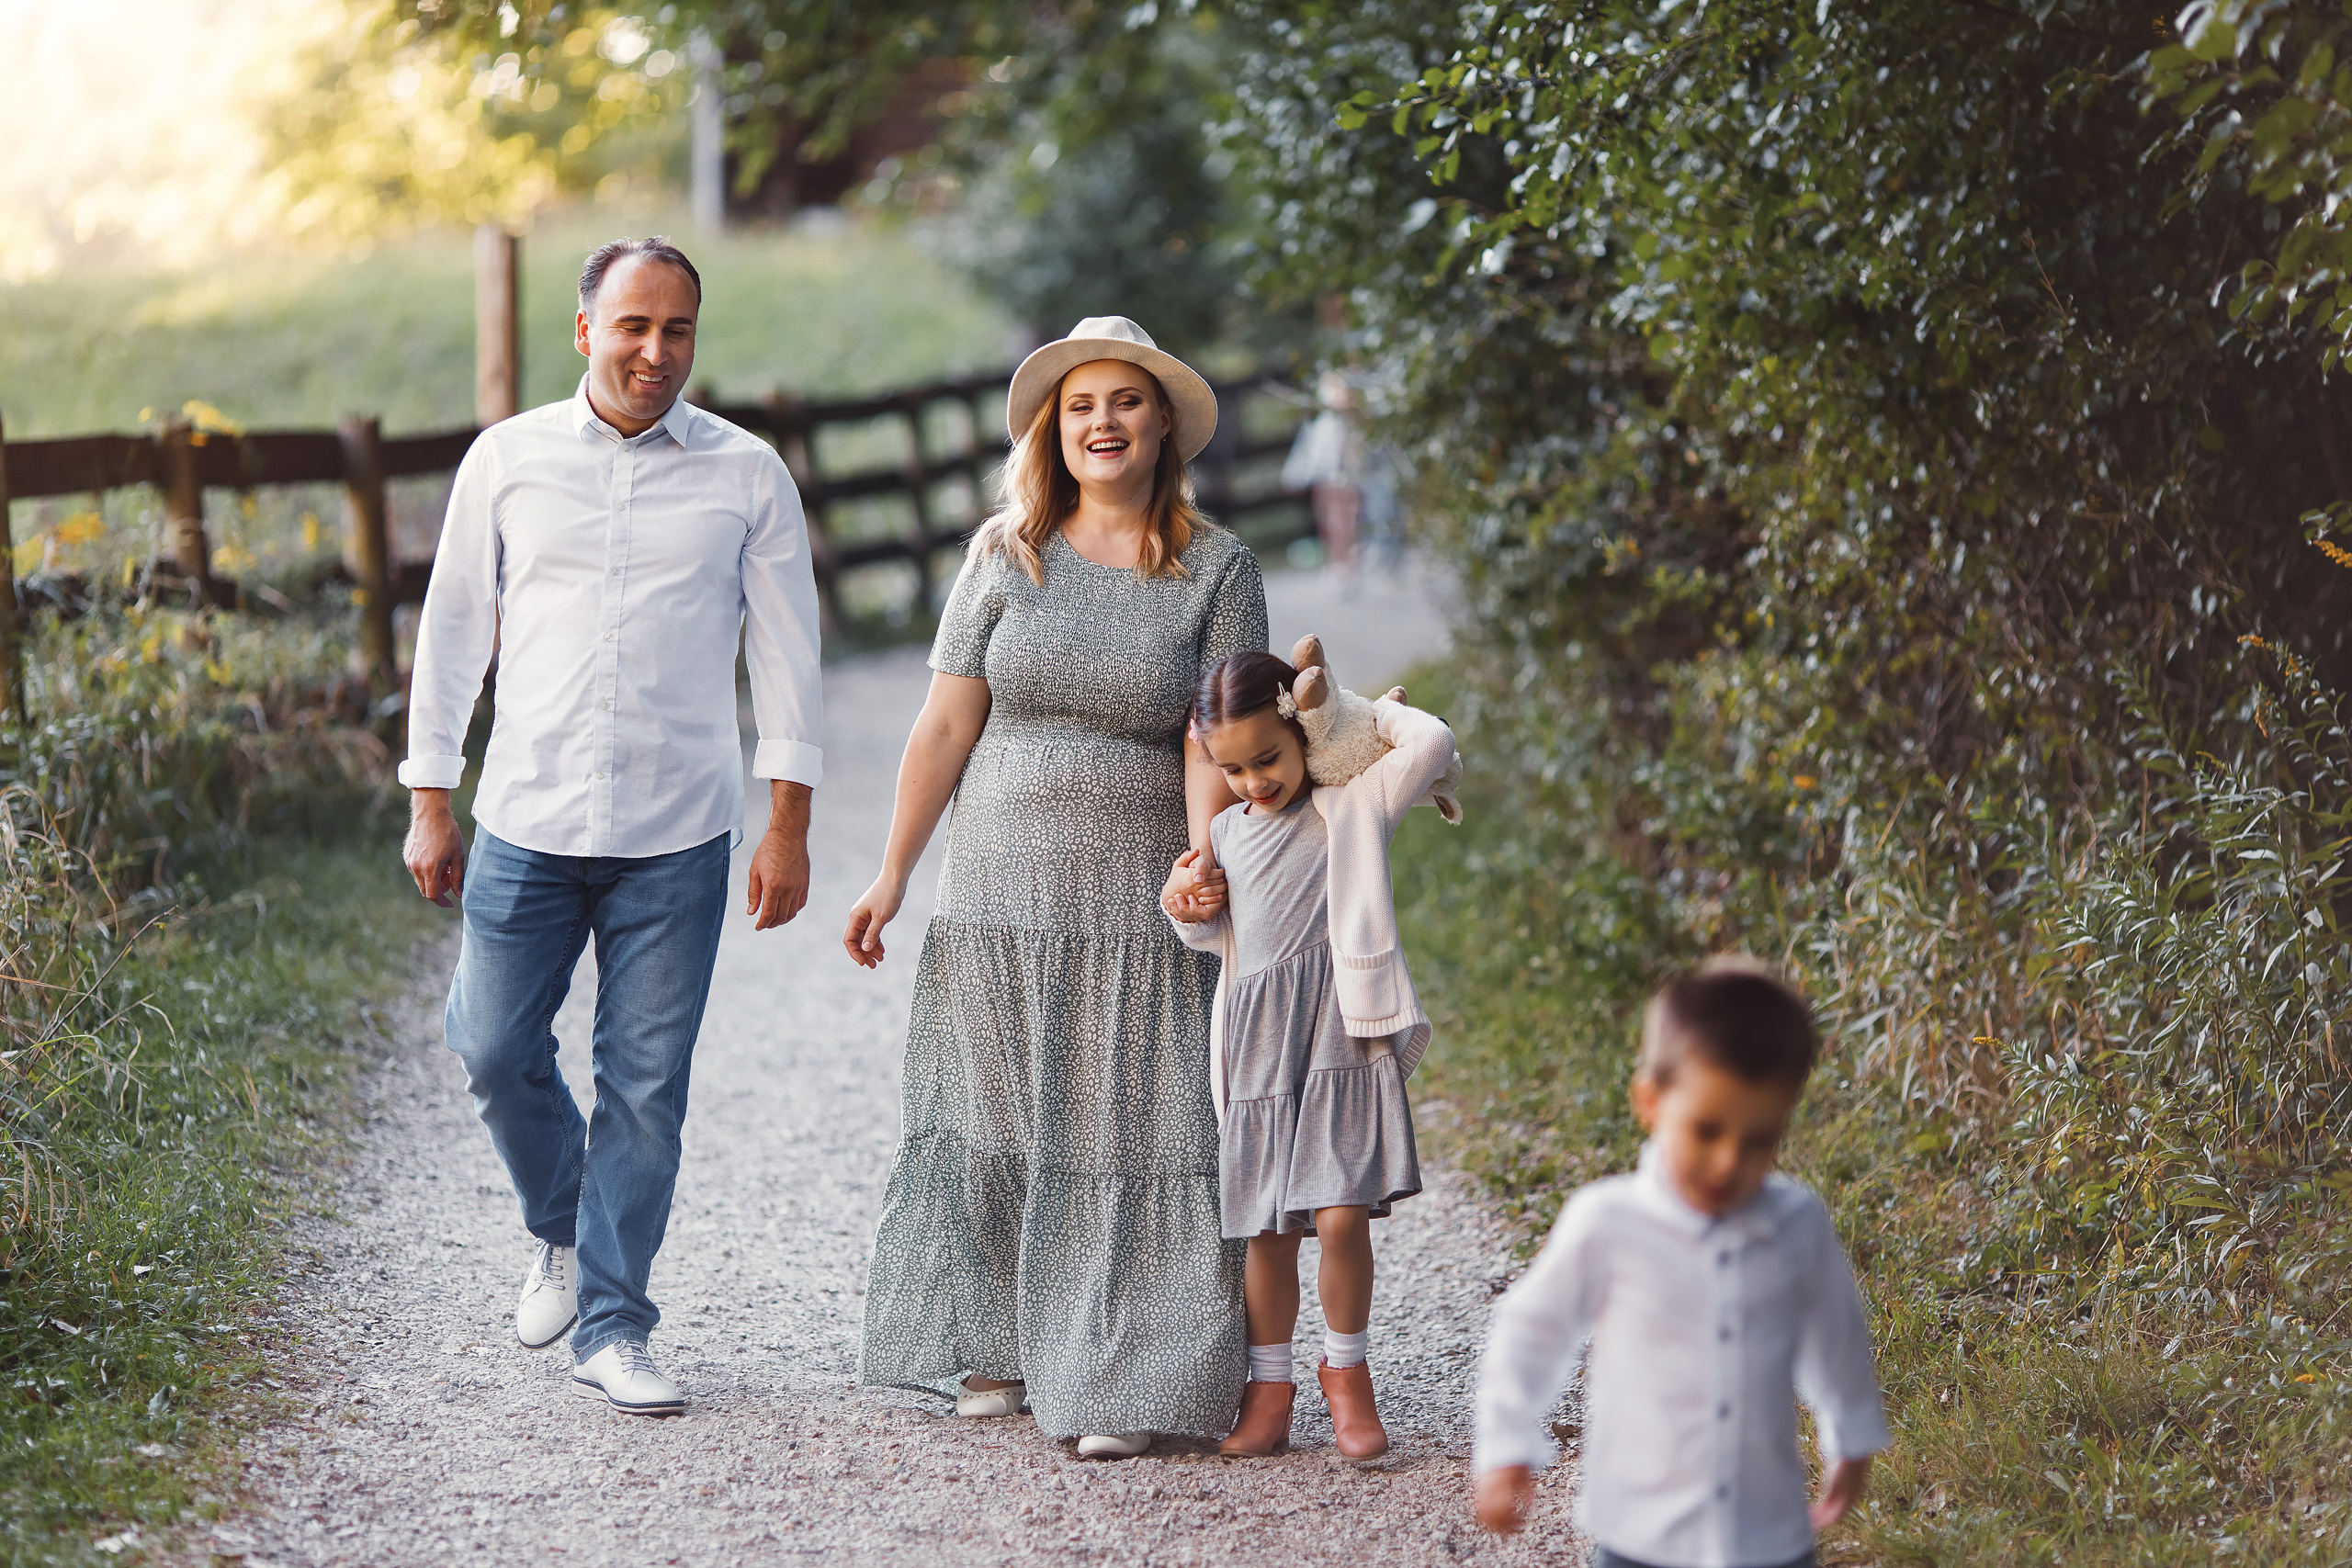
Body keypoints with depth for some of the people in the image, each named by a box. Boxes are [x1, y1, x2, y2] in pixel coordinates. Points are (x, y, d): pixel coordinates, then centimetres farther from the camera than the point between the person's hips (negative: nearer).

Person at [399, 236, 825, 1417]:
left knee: (647, 1085, 0)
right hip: (527, 822, 1)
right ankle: (562, 1232, 30)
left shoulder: (746, 475, 2)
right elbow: (452, 632, 9)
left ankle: (611, 1328, 10)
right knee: (494, 1051, 1)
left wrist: (788, 828, 0)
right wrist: (430, 805, 5)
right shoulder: (507, 460, 4)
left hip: (677, 840, -1)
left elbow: (785, 653, 5)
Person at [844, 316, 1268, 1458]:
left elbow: (1212, 745, -5)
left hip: (1137, 908, -2)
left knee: (1130, 1135, -3)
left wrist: (1204, 861, -20)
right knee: (996, 1121, 9)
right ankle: (997, 1351, 23)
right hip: (999, 894, 2)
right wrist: (892, 876, 3)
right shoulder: (1007, 555, 3)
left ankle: (1118, 1384, 3)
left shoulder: (1218, 570, 0)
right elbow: (945, 726, 4)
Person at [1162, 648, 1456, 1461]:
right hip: (1257, 1043, 4)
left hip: (1341, 1033, -4)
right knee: (1268, 1231, 5)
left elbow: (1432, 743, -9)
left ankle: (1346, 1371, 8)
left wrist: (1363, 708, 6)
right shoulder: (1226, 834, 18)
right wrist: (1185, 911, 8)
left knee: (1341, 1217, -12)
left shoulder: (1354, 806, 4)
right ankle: (1269, 1388, 17)